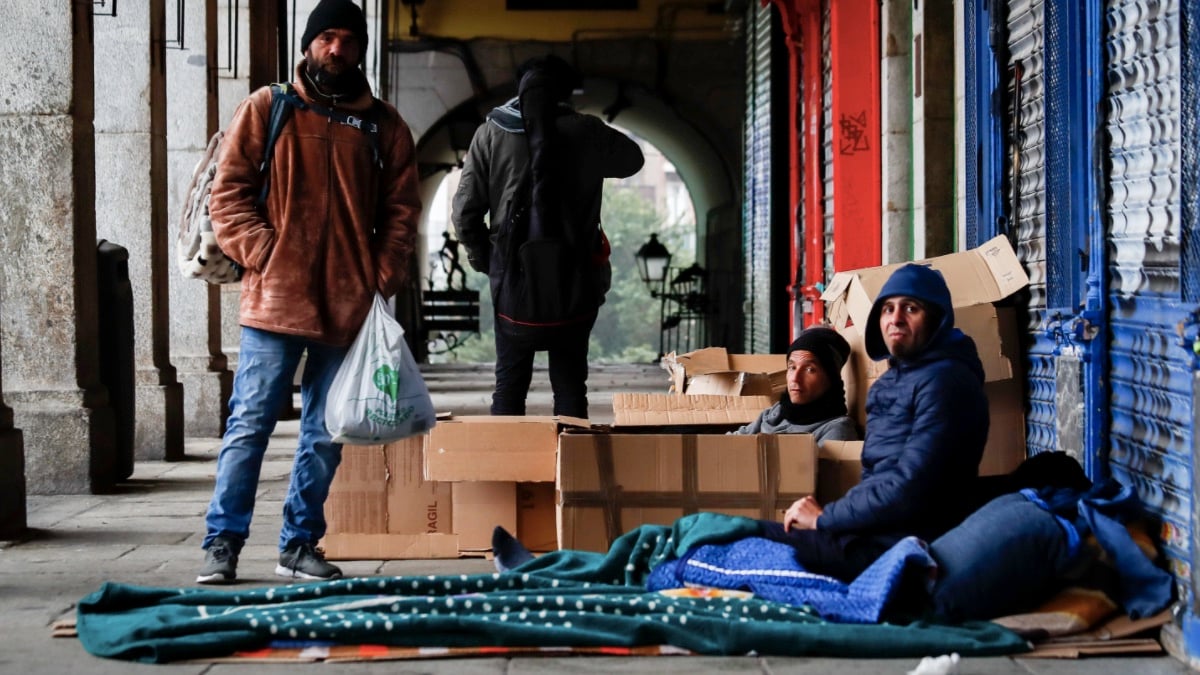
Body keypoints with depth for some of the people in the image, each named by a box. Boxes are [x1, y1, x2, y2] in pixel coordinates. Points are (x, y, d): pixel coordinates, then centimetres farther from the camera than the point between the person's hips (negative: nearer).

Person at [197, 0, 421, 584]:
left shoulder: (383, 125, 10)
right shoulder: (266, 109, 4)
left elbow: (400, 209, 11)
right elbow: (228, 191, 2)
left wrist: (383, 278, -1)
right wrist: (261, 254, -9)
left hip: (348, 306, 3)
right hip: (274, 300, -3)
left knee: (326, 437, 8)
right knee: (249, 425, -4)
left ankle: (300, 546, 18)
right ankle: (222, 543, 3)